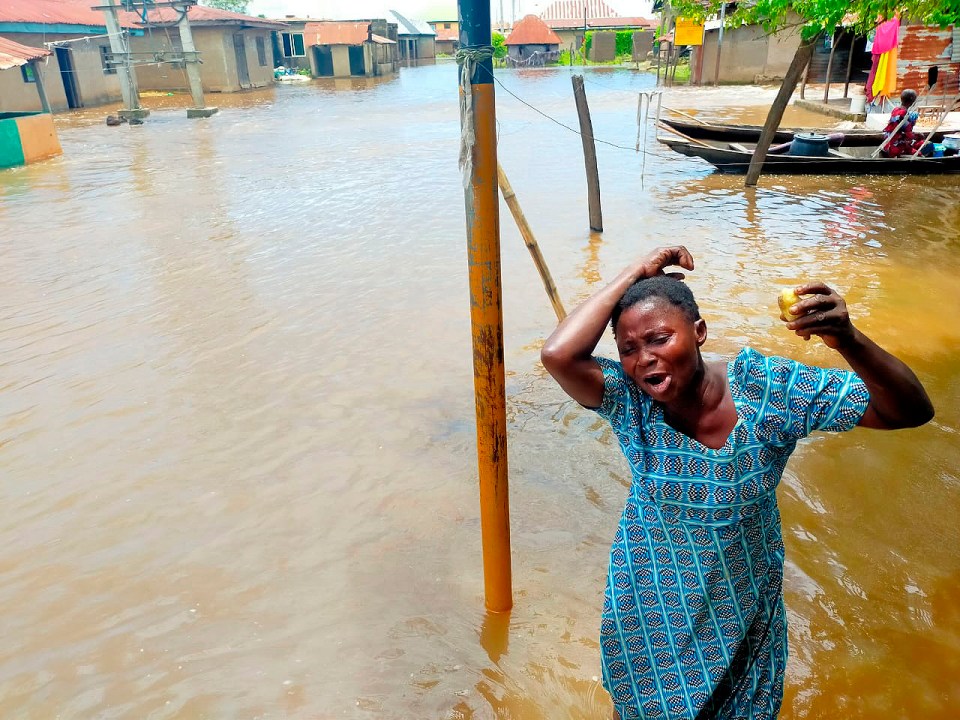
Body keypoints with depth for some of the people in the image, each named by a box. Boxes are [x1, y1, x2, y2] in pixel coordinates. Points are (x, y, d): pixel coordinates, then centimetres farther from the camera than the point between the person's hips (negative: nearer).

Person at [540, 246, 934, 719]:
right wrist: (636, 273, -33)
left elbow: (910, 411, -22)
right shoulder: (628, 399, -23)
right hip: (651, 609, 0)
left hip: (742, 609, 1)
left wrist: (849, 341, -42)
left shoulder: (768, 389, -22)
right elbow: (558, 355, -43)